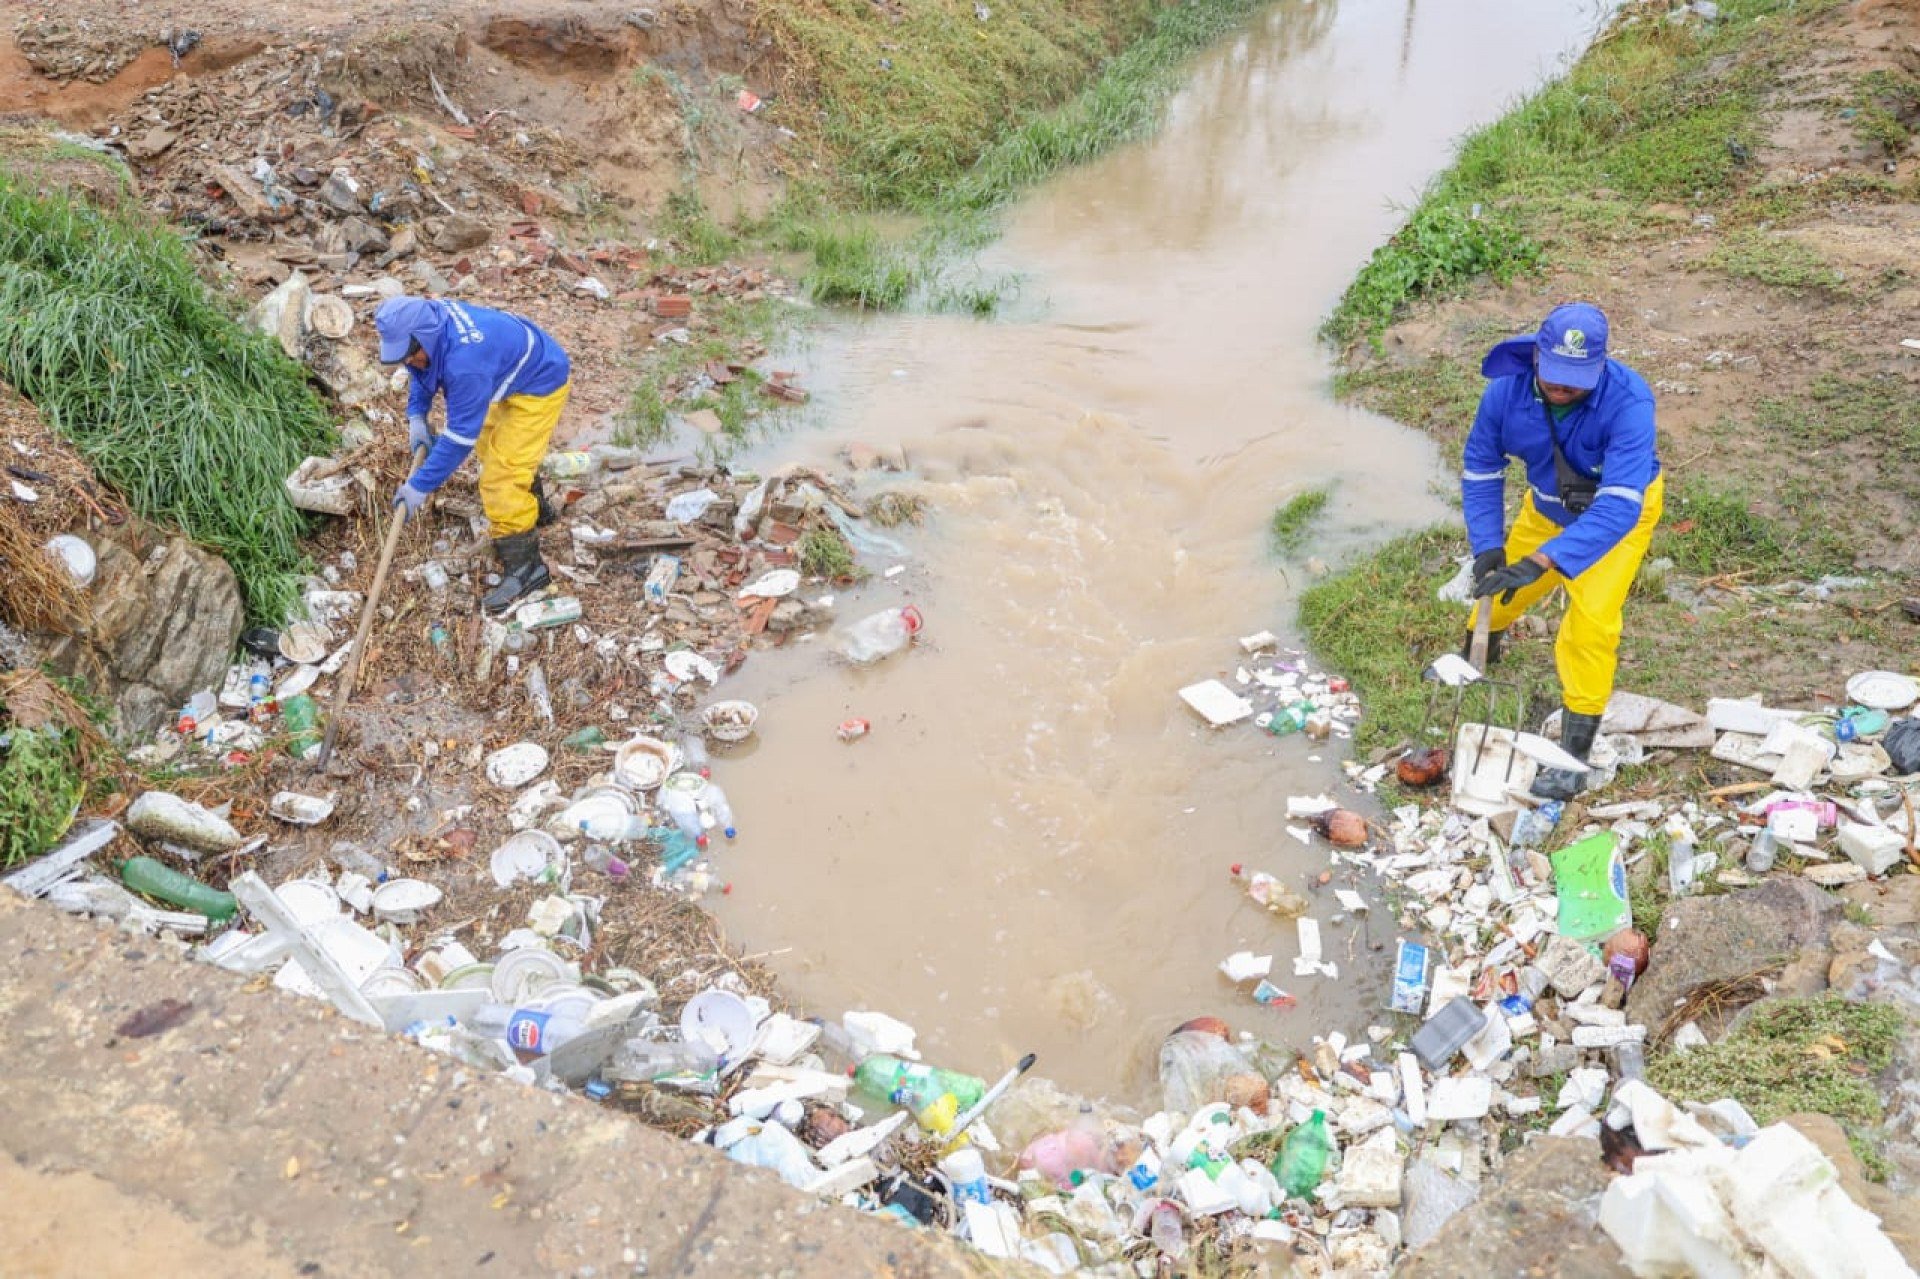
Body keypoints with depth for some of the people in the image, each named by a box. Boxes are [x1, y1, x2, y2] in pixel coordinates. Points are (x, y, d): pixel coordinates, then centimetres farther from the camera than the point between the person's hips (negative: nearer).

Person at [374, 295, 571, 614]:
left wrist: (420, 485, -25)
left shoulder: (465, 362, -40)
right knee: (489, 443, 28)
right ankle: (535, 510, 49)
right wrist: (416, 417, -4)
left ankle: (525, 567, -5)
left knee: (500, 474, -14)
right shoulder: (427, 318, -14)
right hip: (514, 372, 10)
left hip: (541, 385, -10)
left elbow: (460, 435, -32)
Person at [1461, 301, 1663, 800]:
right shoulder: (1506, 390, -28)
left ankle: (1575, 753, -2)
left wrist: (1544, 560, -55)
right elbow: (1480, 471, -13)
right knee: (1501, 585, 17)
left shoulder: (1628, 401, -39)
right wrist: (1488, 548, -26)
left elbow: (1618, 504, -45)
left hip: (1618, 512, -4)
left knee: (1591, 618, -16)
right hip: (1548, 506, 4)